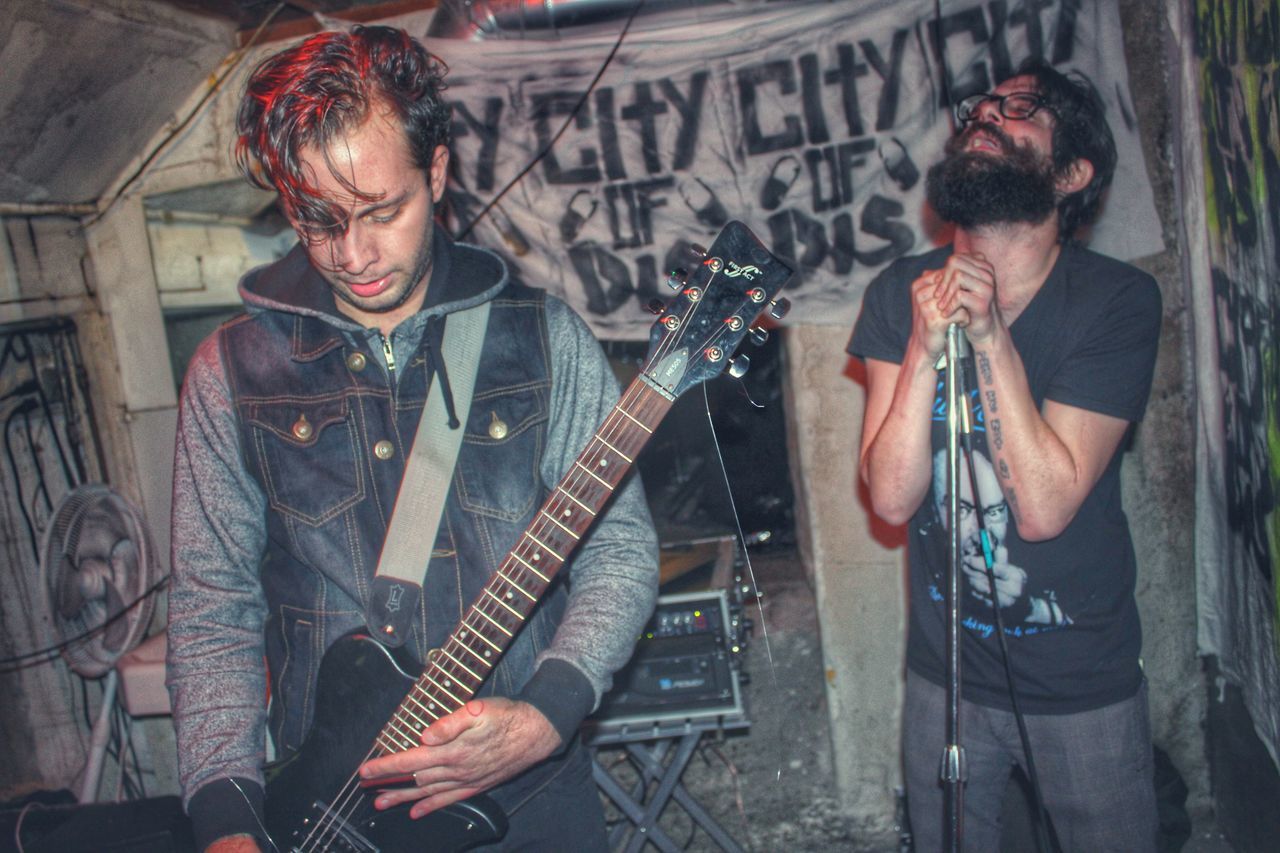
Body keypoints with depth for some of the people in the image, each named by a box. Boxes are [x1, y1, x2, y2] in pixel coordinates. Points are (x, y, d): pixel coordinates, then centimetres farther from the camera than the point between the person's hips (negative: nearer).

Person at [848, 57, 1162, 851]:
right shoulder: (902, 293, -9)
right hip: (946, 673, 2)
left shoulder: (1119, 300, -16)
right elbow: (892, 497, -17)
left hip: (1085, 686, -2)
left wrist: (991, 337, -29)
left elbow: (1045, 505, -23)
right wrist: (926, 348, -30)